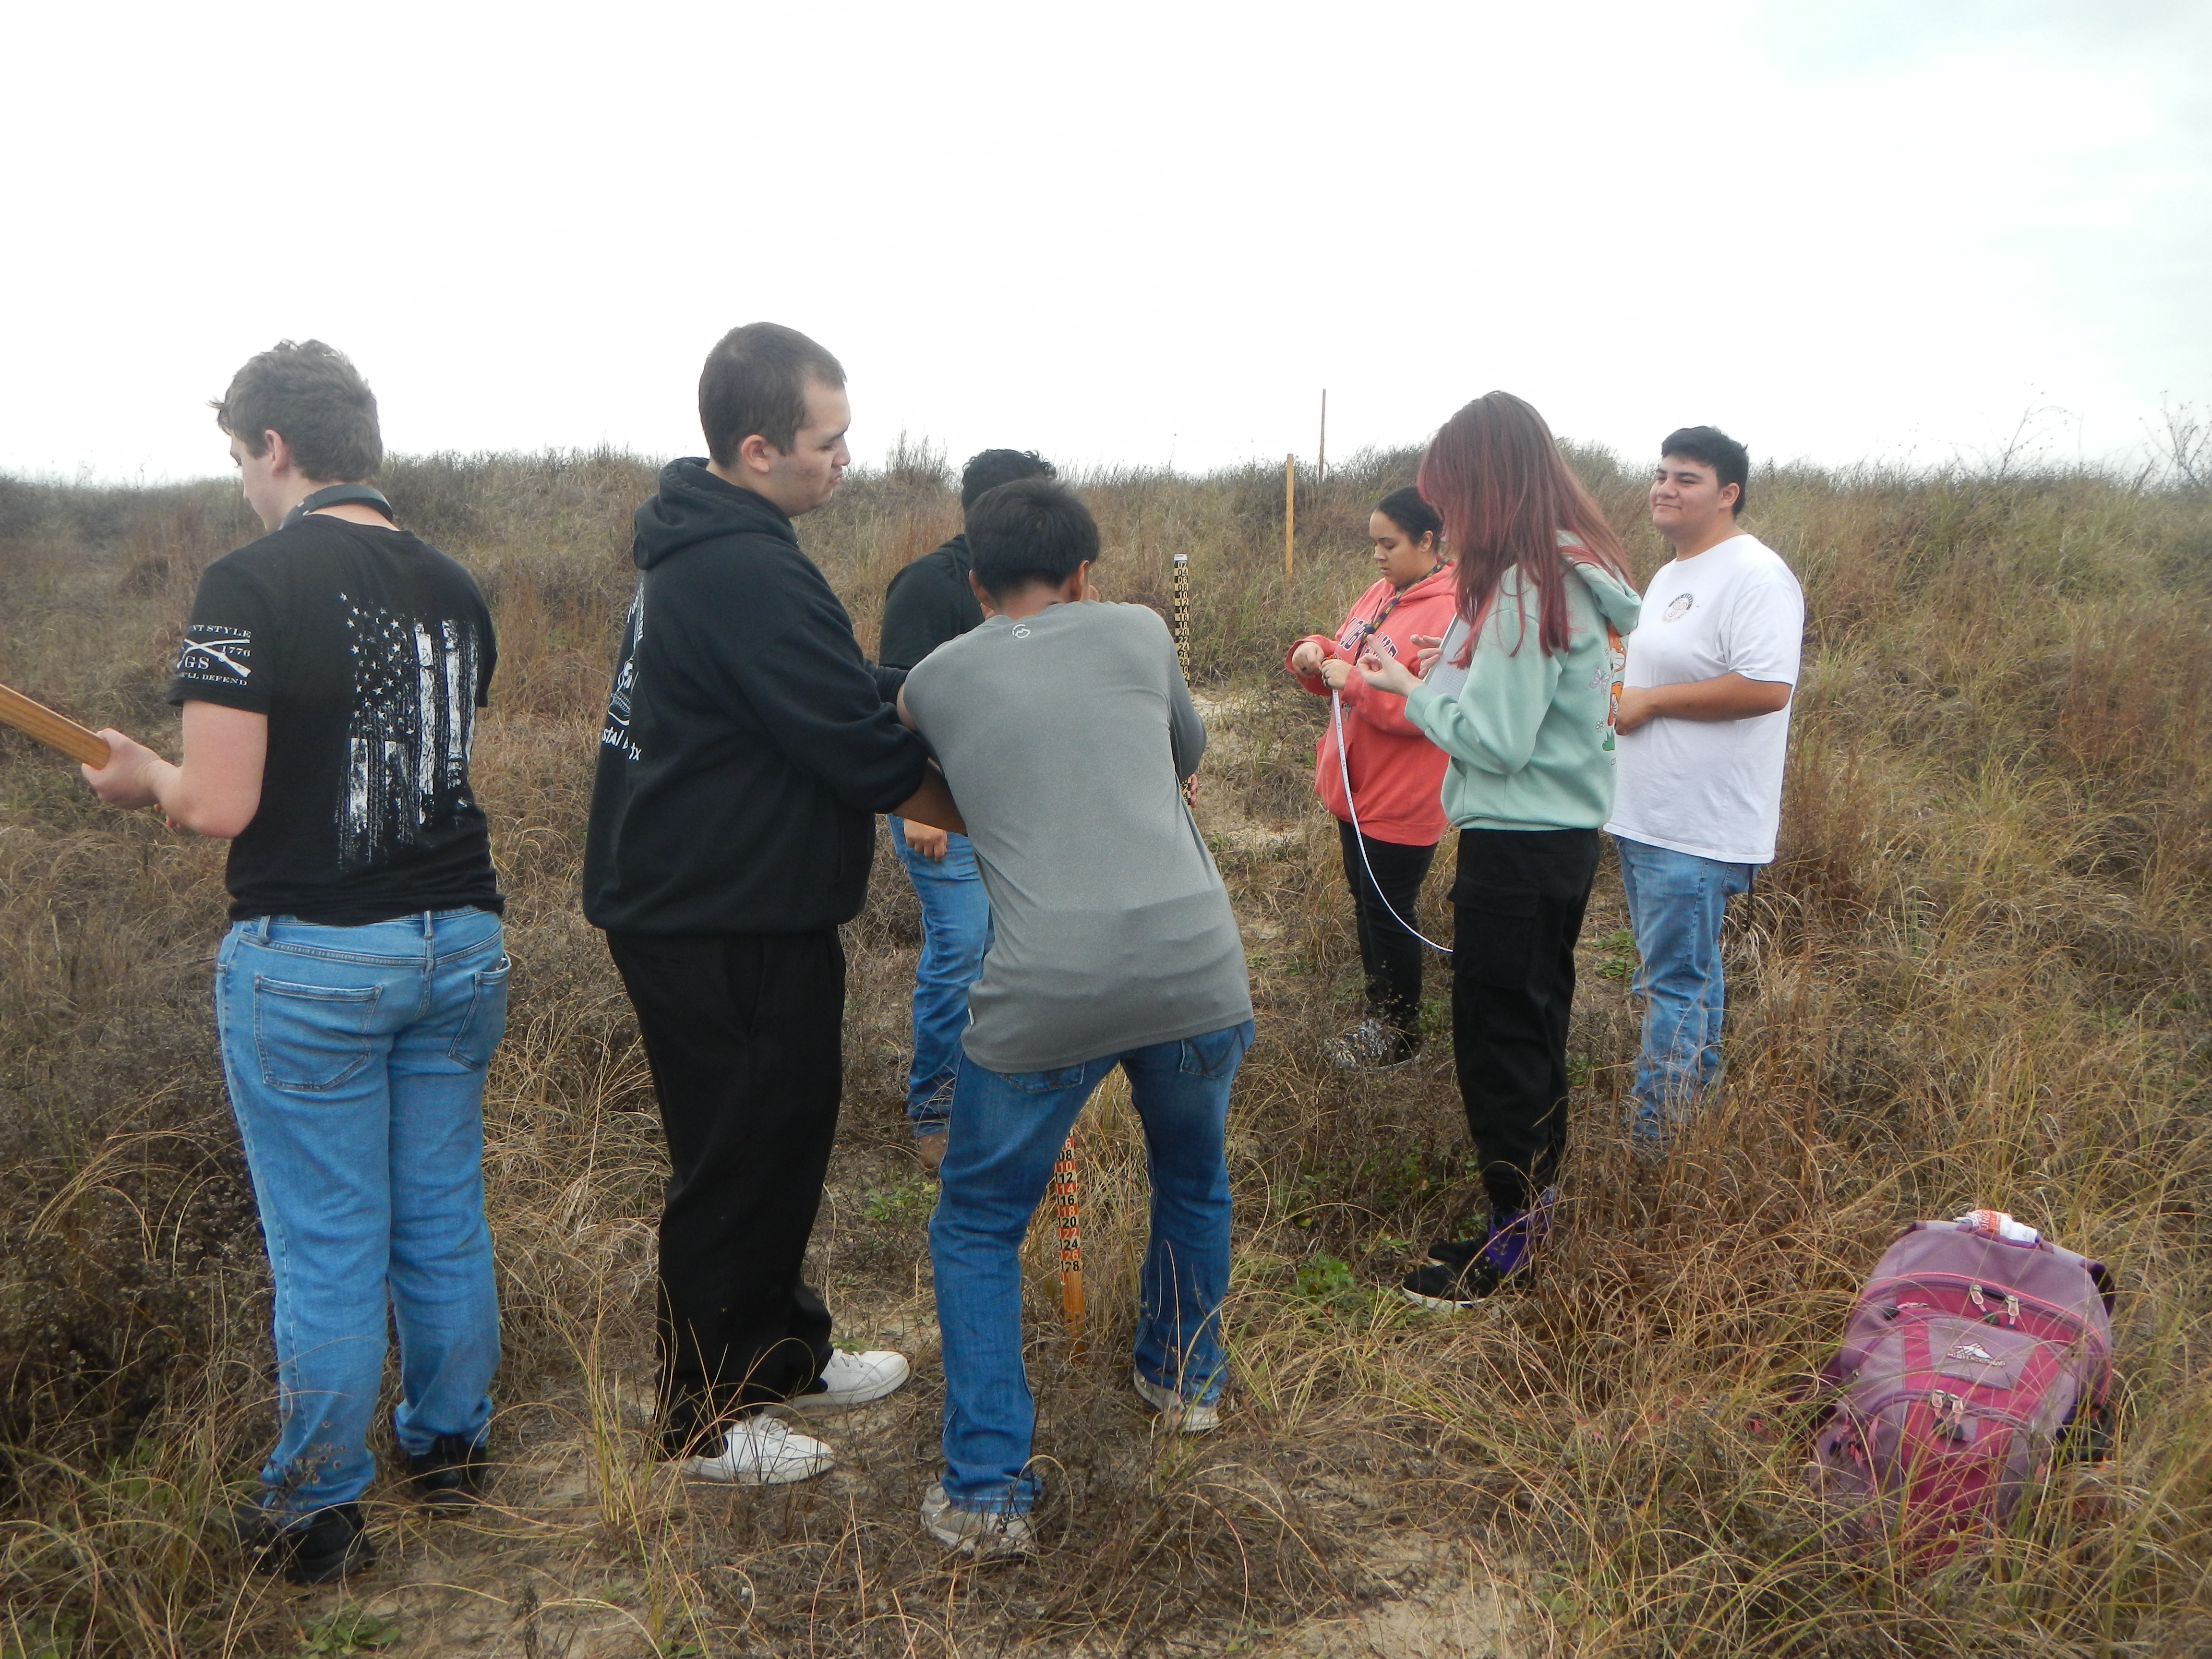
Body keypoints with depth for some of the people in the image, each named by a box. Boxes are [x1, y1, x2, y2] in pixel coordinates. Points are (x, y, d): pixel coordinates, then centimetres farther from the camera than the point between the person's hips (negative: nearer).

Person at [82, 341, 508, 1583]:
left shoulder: (252, 585, -14)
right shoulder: (454, 588, 5)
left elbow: (221, 804, -17)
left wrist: (144, 777, 5)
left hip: (312, 961, -5)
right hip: (460, 943, 6)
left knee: (328, 1246, 6)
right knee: (445, 1216, 18)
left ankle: (318, 1514, 21)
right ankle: (453, 1447, 34)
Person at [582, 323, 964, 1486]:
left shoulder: (696, 547, 10)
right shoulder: (749, 575, -24)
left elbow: (823, 710, 15)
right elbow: (865, 753, -22)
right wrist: (989, 821, -7)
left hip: (689, 899, 10)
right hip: (722, 926, -10)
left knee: (780, 1133, 21)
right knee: (736, 1160, 4)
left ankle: (780, 1350, 37)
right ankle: (708, 1418, 21)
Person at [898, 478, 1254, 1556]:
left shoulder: (937, 677, 12)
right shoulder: (1139, 633, 11)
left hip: (1042, 992, -1)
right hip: (1196, 967, 2)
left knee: (977, 1231, 18)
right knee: (1194, 1182, 30)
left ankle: (987, 1492, 13)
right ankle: (1186, 1379, 49)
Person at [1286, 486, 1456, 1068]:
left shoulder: (1450, 611, -19)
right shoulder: (1381, 595, 9)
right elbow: (1346, 672, 17)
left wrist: (1353, 681, -27)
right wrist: (1315, 655, -5)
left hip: (1401, 800, -9)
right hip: (1357, 787, 9)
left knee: (1388, 913, 2)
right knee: (1364, 900, 18)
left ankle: (1401, 1037, 19)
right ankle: (1379, 1016, 33)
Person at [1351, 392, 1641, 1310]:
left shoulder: (1524, 586, -21)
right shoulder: (1578, 572, 9)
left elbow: (1495, 741, -22)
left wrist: (1412, 689, -10)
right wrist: (1456, 665, 6)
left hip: (1516, 846, -10)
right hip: (1566, 831, 10)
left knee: (1497, 1036, 1)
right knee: (1534, 1022, 20)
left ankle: (1514, 1231, 14)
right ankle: (1534, 1199, 34)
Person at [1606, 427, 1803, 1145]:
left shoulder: (1754, 576, -15)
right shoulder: (1670, 575, 17)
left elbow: (1766, 688, -26)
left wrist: (1650, 700, -18)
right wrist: (1614, 690, 12)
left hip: (1698, 829, -10)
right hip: (1645, 817, 10)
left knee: (1675, 985, -6)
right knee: (1686, 980, 18)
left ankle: (1650, 1146, 0)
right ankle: (1695, 1119, 29)